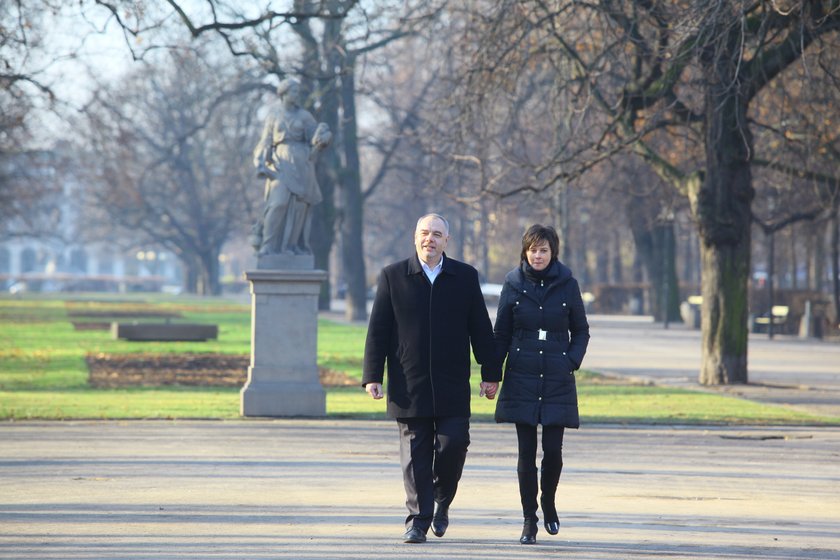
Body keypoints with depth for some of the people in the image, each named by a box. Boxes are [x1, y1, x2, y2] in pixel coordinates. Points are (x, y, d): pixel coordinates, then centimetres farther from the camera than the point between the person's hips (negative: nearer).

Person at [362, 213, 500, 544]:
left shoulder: (465, 277, 7)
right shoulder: (393, 277, 4)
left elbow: (481, 329, 9)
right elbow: (377, 330, 2)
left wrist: (491, 374, 5)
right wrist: (372, 376, -4)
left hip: (452, 385, 1)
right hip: (410, 385, -1)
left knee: (453, 443, -7)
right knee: (415, 453, 0)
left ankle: (442, 502, 18)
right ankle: (418, 520, 5)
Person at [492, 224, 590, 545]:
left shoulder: (567, 284, 2)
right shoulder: (513, 284, 2)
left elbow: (581, 331, 11)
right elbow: (501, 334, 8)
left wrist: (572, 361, -4)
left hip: (557, 379, 0)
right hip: (522, 378, 0)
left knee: (553, 449, -4)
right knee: (527, 451, -1)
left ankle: (548, 502, 24)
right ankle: (529, 520, 8)